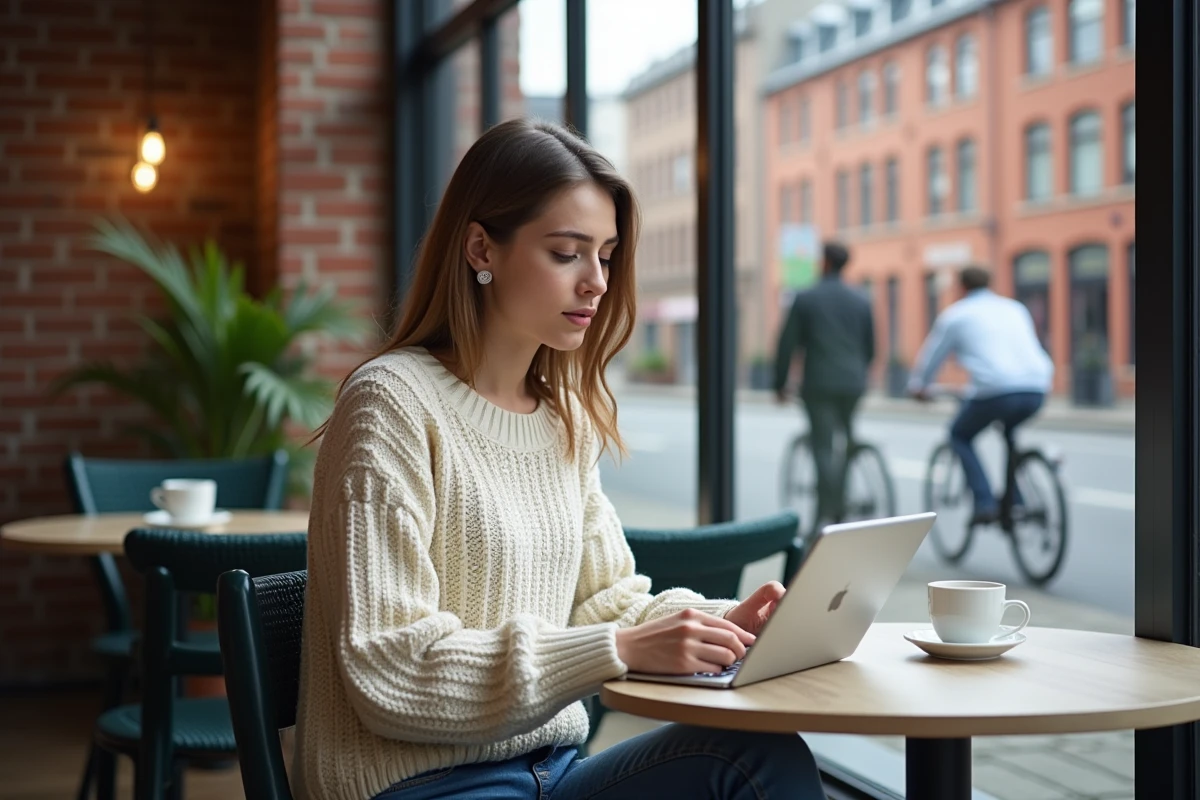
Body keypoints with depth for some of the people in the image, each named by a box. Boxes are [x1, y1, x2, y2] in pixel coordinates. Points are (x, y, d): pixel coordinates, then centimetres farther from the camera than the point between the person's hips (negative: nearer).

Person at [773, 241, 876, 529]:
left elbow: (787, 345, -3)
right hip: (853, 384, 4)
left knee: (824, 448, -3)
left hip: (818, 384, -4)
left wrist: (780, 384, 6)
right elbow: (870, 347, 13)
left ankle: (825, 516, -7)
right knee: (845, 444, 19)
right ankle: (839, 507, 17)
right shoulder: (861, 301, 7)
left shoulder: (805, 299, -3)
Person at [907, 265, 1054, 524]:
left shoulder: (955, 315, 13)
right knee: (1009, 429, 36)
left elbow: (931, 355, 20)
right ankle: (1016, 500, 24)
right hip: (1036, 390, 5)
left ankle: (985, 503, 4)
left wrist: (917, 387, 38)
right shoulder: (1015, 309, 26)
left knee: (960, 436, 21)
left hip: (995, 390, -5)